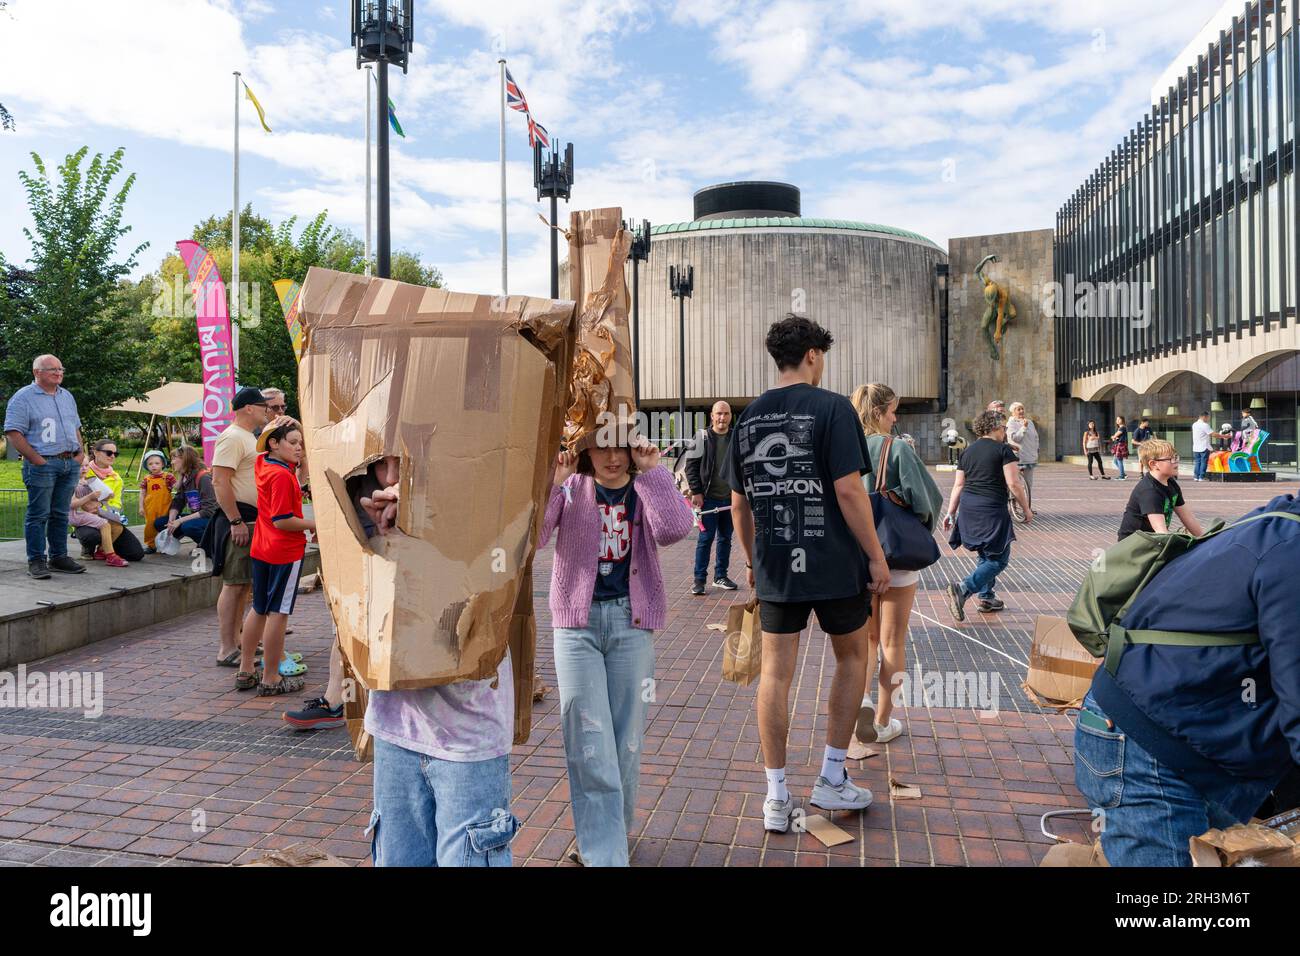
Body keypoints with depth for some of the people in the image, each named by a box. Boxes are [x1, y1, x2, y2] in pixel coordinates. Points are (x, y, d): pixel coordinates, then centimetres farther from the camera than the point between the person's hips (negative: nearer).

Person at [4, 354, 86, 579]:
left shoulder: (67, 396, 18)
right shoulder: (23, 397, -4)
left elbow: (76, 428, 25)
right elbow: (13, 433, -10)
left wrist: (80, 453, 11)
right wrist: (36, 459, -15)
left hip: (70, 463, 6)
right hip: (42, 465, -6)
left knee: (61, 514, 11)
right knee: (38, 514, -3)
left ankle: (59, 557, 18)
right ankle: (36, 561, 2)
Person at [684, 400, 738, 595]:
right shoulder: (702, 437, -4)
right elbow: (691, 466, -4)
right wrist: (696, 492, -11)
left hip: (730, 498, 4)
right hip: (709, 498, -4)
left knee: (726, 539, 11)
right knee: (705, 539, -2)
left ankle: (720, 576, 22)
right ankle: (699, 579, 5)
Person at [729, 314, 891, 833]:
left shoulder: (749, 418, 7)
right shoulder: (832, 408, -9)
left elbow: (739, 502, 11)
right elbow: (848, 489, -16)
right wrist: (877, 556, -8)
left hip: (775, 566, 4)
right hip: (834, 563, -4)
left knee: (775, 673, 8)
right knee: (852, 658, 17)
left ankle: (777, 796, 14)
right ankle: (832, 779, 21)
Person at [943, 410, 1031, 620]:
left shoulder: (968, 452, 13)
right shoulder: (1003, 450, -4)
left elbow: (958, 486, 11)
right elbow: (1014, 484, -9)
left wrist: (950, 512, 14)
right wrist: (1026, 509, 0)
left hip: (968, 508, 7)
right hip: (992, 510, -7)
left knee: (986, 555, 22)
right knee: (999, 559, -1)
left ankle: (987, 597, 25)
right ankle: (963, 589, -18)